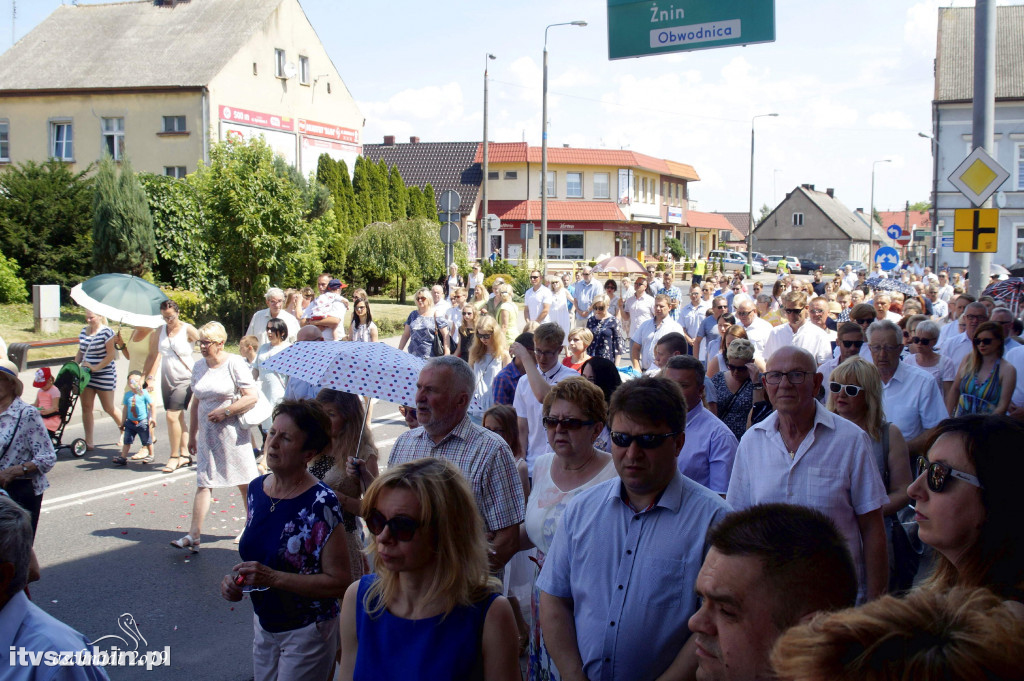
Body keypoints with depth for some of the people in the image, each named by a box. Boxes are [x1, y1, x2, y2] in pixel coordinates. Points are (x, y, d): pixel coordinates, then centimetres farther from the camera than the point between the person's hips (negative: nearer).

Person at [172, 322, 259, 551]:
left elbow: (251, 397, -13)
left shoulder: (234, 363, -8)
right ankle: (194, 536, -4)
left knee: (245, 483, 6)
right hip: (207, 435, 5)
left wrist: (225, 412, -17)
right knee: (203, 483, -1)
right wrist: (192, 435, 15)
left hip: (232, 433, -5)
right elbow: (196, 403, 16)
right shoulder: (199, 366, 9)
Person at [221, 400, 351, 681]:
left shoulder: (321, 503, -22)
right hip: (264, 624, 7)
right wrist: (235, 579, -6)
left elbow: (339, 582, -22)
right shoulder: (256, 488, -1)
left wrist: (274, 578, -27)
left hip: (306, 633, -6)